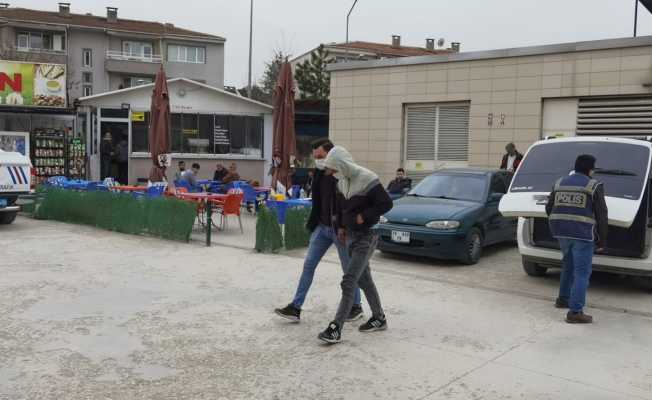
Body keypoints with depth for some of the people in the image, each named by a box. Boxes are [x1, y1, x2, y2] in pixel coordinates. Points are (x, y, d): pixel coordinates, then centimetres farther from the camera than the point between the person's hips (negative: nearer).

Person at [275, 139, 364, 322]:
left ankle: (356, 306, 26)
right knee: (308, 265, 5)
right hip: (322, 227, 7)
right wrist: (312, 223, 13)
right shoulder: (320, 173, 6)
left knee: (349, 270, 8)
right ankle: (295, 307, 10)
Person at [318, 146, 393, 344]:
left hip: (366, 236, -9)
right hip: (351, 235, 9)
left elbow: (386, 203, -18)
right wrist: (341, 226, 9)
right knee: (363, 278, 18)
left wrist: (364, 216, -20)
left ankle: (336, 328, -11)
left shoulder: (367, 179, -18)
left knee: (348, 281, -12)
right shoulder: (343, 181, 7)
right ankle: (379, 318, 33)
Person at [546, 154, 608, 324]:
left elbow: (549, 208, 16)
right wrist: (601, 241, 3)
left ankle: (563, 299, 35)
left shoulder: (560, 183, 11)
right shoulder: (594, 186, -4)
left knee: (569, 265, 26)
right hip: (582, 234, -6)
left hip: (561, 232, 6)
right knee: (582, 273, -2)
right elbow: (602, 216, -4)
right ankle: (575, 312, -6)